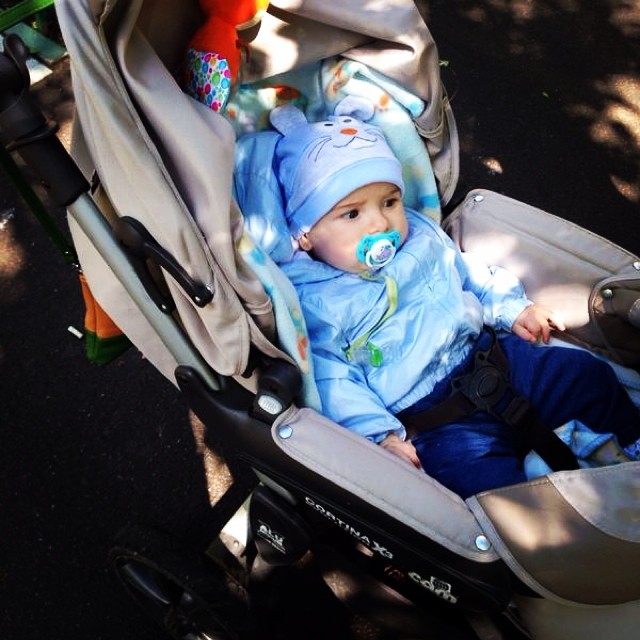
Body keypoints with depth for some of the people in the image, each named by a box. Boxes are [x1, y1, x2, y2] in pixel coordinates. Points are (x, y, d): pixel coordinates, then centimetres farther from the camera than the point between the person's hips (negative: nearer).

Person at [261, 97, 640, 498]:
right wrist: (377, 435, -22)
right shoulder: (316, 302, -10)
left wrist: (511, 308, 16)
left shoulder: (420, 235, 9)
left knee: (588, 375, 6)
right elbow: (334, 381, -14)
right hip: (432, 423, -6)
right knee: (488, 476, -29)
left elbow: (467, 271, 24)